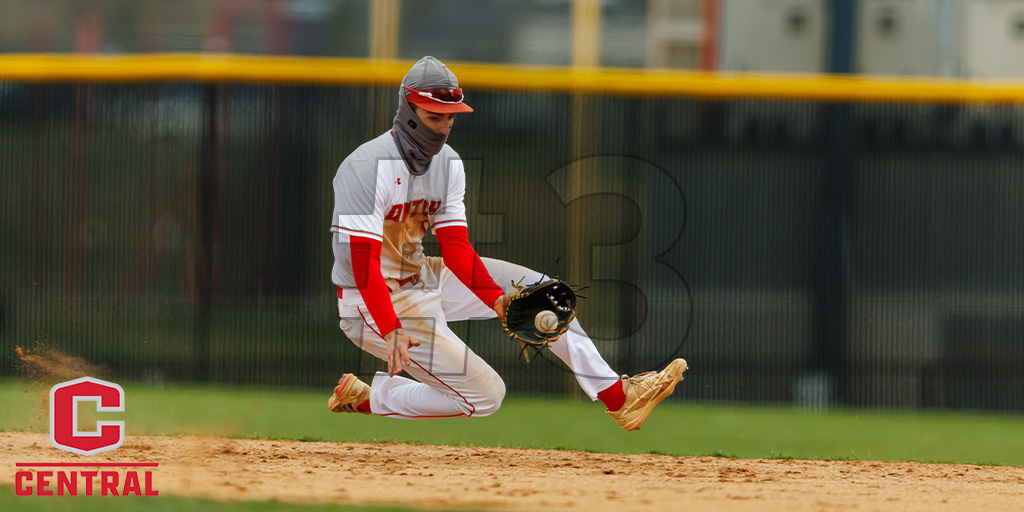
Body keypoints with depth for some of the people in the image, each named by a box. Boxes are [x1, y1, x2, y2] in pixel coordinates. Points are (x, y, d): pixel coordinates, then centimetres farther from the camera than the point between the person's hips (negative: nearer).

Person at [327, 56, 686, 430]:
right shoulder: (368, 166, -24)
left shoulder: (447, 163, 3)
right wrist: (390, 331, -40)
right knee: (485, 395, -9)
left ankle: (616, 395, 4)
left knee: (532, 286, 4)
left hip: (420, 281, 9)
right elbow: (363, 260, -29)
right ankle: (368, 398, 4)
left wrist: (496, 298, -18)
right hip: (376, 302, -9)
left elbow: (456, 247, -1)